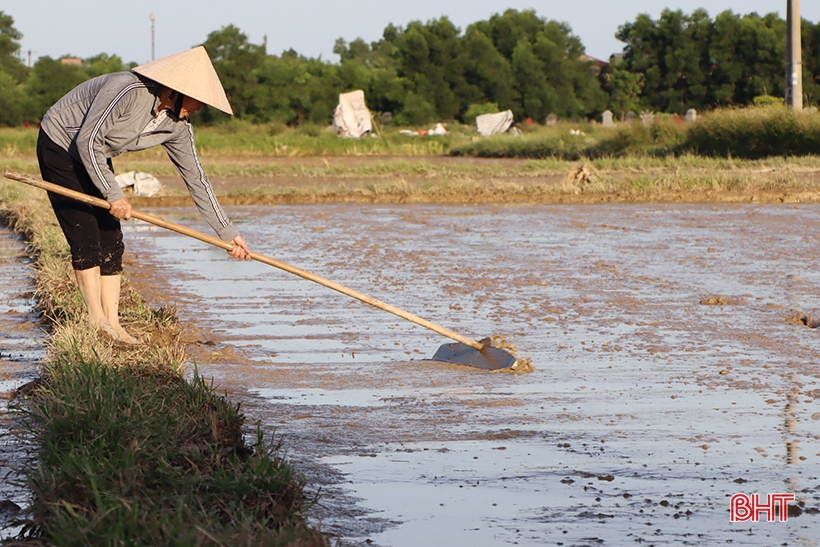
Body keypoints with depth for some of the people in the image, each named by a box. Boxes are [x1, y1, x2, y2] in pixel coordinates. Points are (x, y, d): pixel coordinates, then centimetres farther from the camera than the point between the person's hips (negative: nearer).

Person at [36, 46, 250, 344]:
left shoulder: (178, 126, -9)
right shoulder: (128, 91, -33)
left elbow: (195, 178, -2)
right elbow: (87, 140, -29)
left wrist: (227, 231, -3)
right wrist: (113, 194, -29)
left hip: (95, 158, 8)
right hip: (59, 146, -8)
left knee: (111, 240, 0)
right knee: (85, 235, -14)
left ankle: (112, 323, 0)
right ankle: (96, 320, -11)